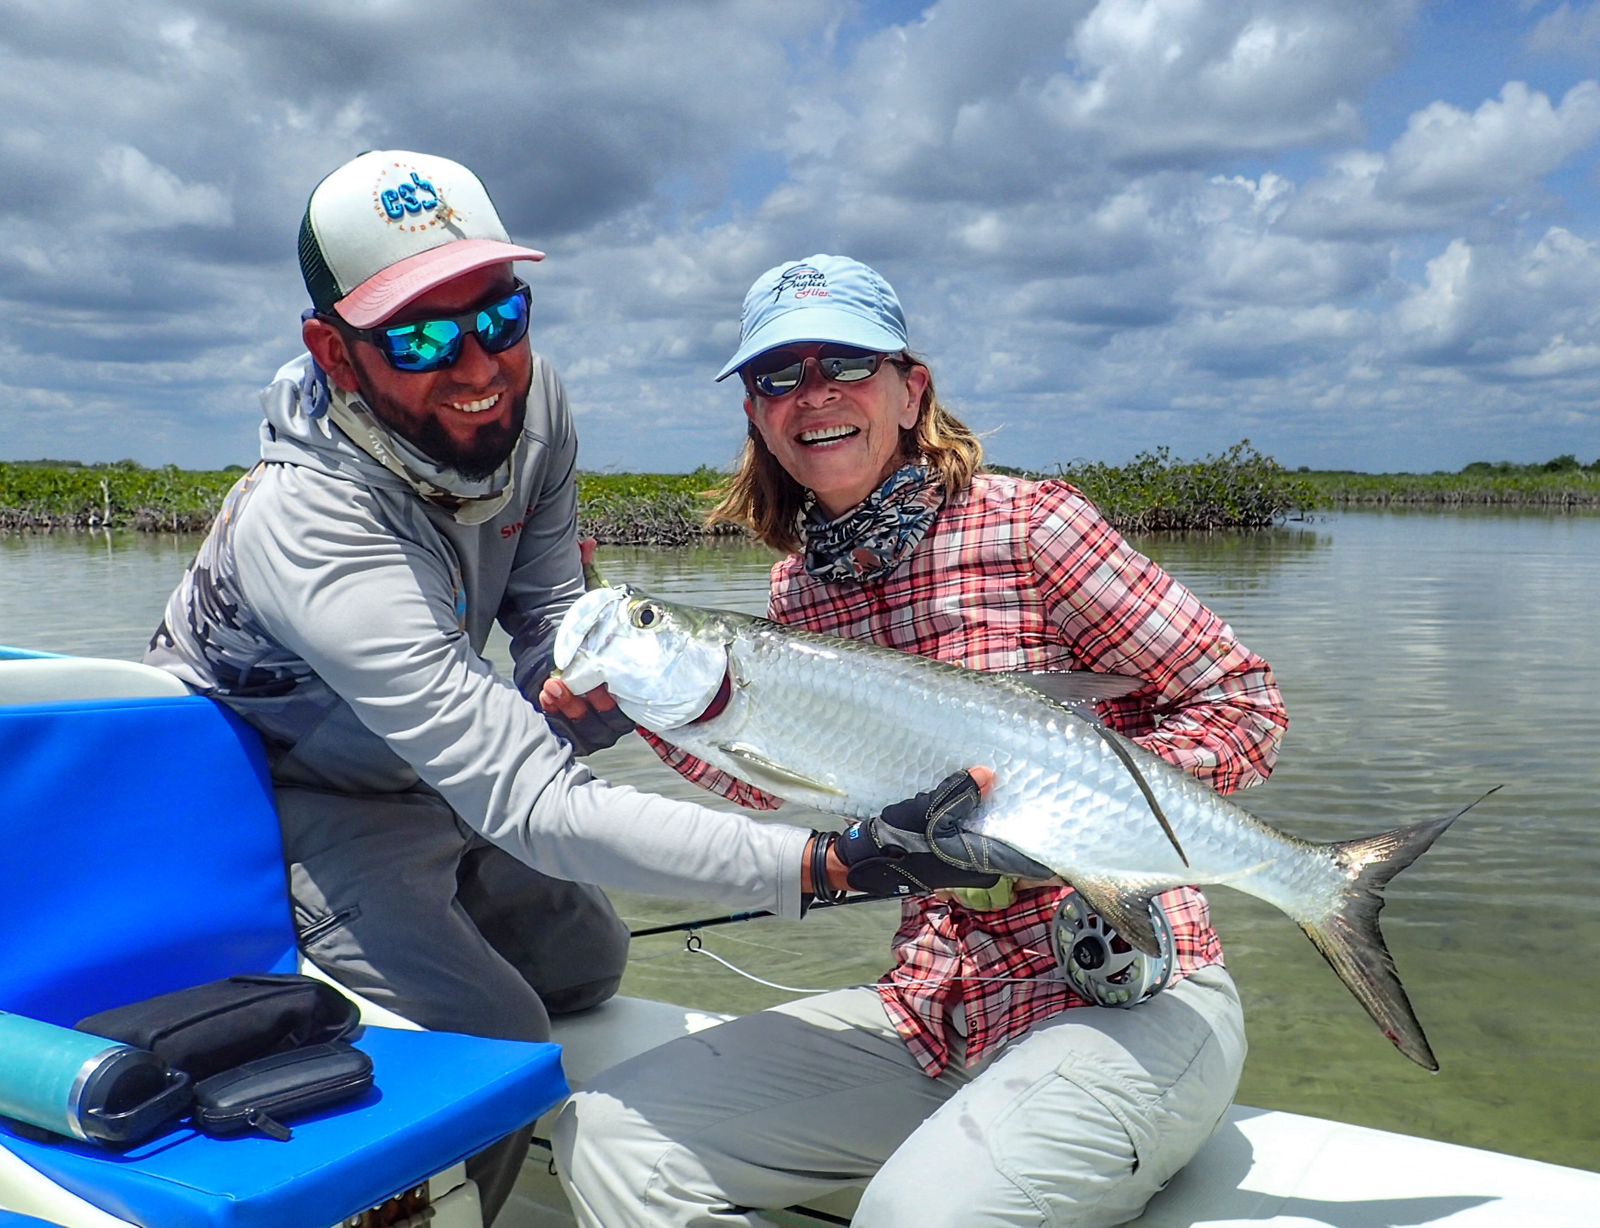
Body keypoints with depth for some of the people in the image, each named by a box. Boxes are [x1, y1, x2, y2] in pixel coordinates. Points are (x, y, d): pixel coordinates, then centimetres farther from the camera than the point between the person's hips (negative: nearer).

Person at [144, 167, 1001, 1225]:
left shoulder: (529, 400, -18)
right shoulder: (312, 530, -41)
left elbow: (551, 610, -6)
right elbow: (536, 810, -45)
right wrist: (829, 865, -52)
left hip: (435, 772, 7)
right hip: (290, 799, -7)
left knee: (585, 962, 15)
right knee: (497, 1041, -19)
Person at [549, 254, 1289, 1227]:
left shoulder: (1026, 525, -10)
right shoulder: (799, 588, 8)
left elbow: (1246, 708, -7)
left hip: (1131, 998, -5)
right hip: (934, 1008, 6)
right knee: (609, 1136, -4)